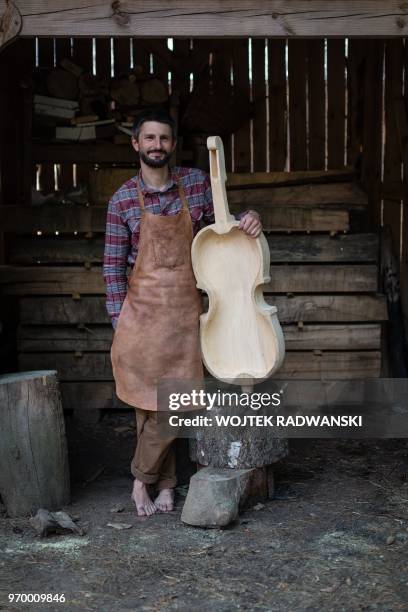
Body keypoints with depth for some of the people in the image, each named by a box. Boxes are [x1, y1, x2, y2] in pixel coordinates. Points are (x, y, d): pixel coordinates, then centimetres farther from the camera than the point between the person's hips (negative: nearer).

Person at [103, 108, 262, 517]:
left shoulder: (196, 183, 4)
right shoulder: (123, 200, -1)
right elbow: (113, 265, 0)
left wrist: (246, 222, -3)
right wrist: (118, 321, -4)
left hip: (184, 308, 2)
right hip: (142, 308, -1)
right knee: (150, 402, 3)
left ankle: (143, 479, 19)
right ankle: (165, 483, 19)